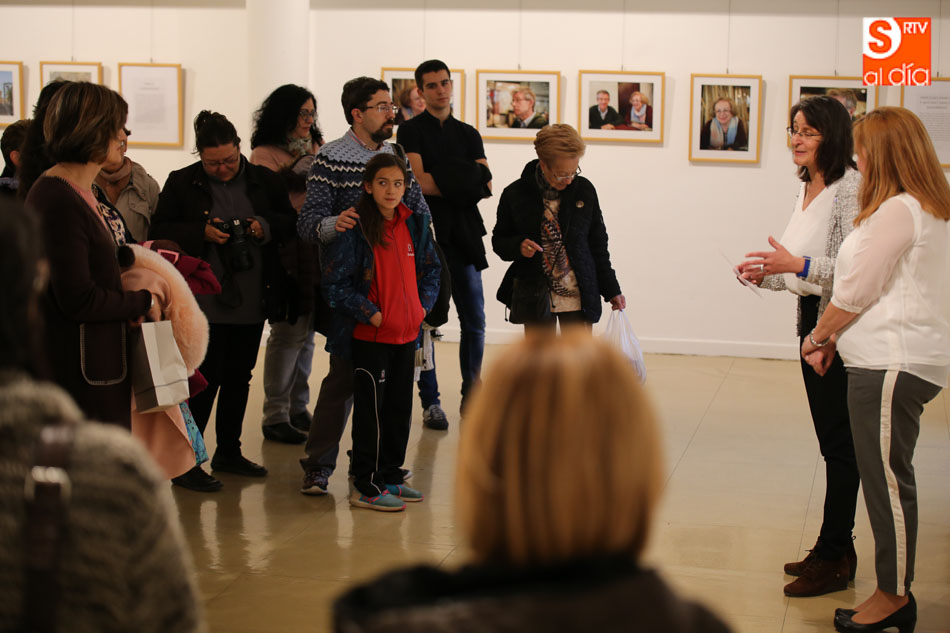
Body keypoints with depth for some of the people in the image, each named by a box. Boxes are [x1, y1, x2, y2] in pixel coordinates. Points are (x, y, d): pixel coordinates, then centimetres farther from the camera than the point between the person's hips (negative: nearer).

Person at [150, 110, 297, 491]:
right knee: (205, 379, -6)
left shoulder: (264, 181, 6)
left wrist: (267, 227, -10)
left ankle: (229, 452, 28)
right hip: (205, 301, -4)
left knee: (239, 378, 14)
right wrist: (202, 232, -18)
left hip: (252, 302, 4)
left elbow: (291, 222, 11)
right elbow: (159, 231, -4)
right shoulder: (182, 183, -2)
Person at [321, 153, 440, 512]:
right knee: (371, 408, -1)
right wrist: (371, 313, -16)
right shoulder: (354, 229, -12)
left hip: (406, 334, 6)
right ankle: (367, 487, 7)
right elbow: (334, 283, -12)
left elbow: (430, 269, 19)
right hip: (369, 335, -6)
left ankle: (391, 476, 26)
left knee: (400, 408, 14)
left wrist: (424, 304, 4)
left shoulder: (414, 224, 7)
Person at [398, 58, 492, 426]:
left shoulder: (469, 134, 17)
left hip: (464, 234, 4)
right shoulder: (411, 131, 3)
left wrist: (440, 184, -10)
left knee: (474, 321, 4)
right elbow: (419, 181, -11)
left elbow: (486, 185, 5)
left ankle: (472, 395, 17)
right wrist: (464, 185, -5)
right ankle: (430, 402, 7)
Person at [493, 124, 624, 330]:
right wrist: (518, 246, -15)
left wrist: (611, 290, 10)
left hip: (579, 298, 1)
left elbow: (598, 245, 10)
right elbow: (499, 240, 8)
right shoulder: (515, 195, -3)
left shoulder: (584, 190, 1)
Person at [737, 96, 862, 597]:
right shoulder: (808, 190, 14)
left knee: (839, 443, -3)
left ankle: (833, 558, 4)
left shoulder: (850, 189, -14)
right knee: (830, 441, 14)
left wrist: (799, 265, -28)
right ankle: (837, 549, 22)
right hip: (812, 320, 9)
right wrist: (767, 275, 3)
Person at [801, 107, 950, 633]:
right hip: (892, 359, 10)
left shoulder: (898, 211, -14)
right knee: (888, 479, 12)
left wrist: (817, 337, 2)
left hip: (892, 363, -10)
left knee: (887, 481, -4)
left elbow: (856, 292, -13)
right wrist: (833, 339, 17)